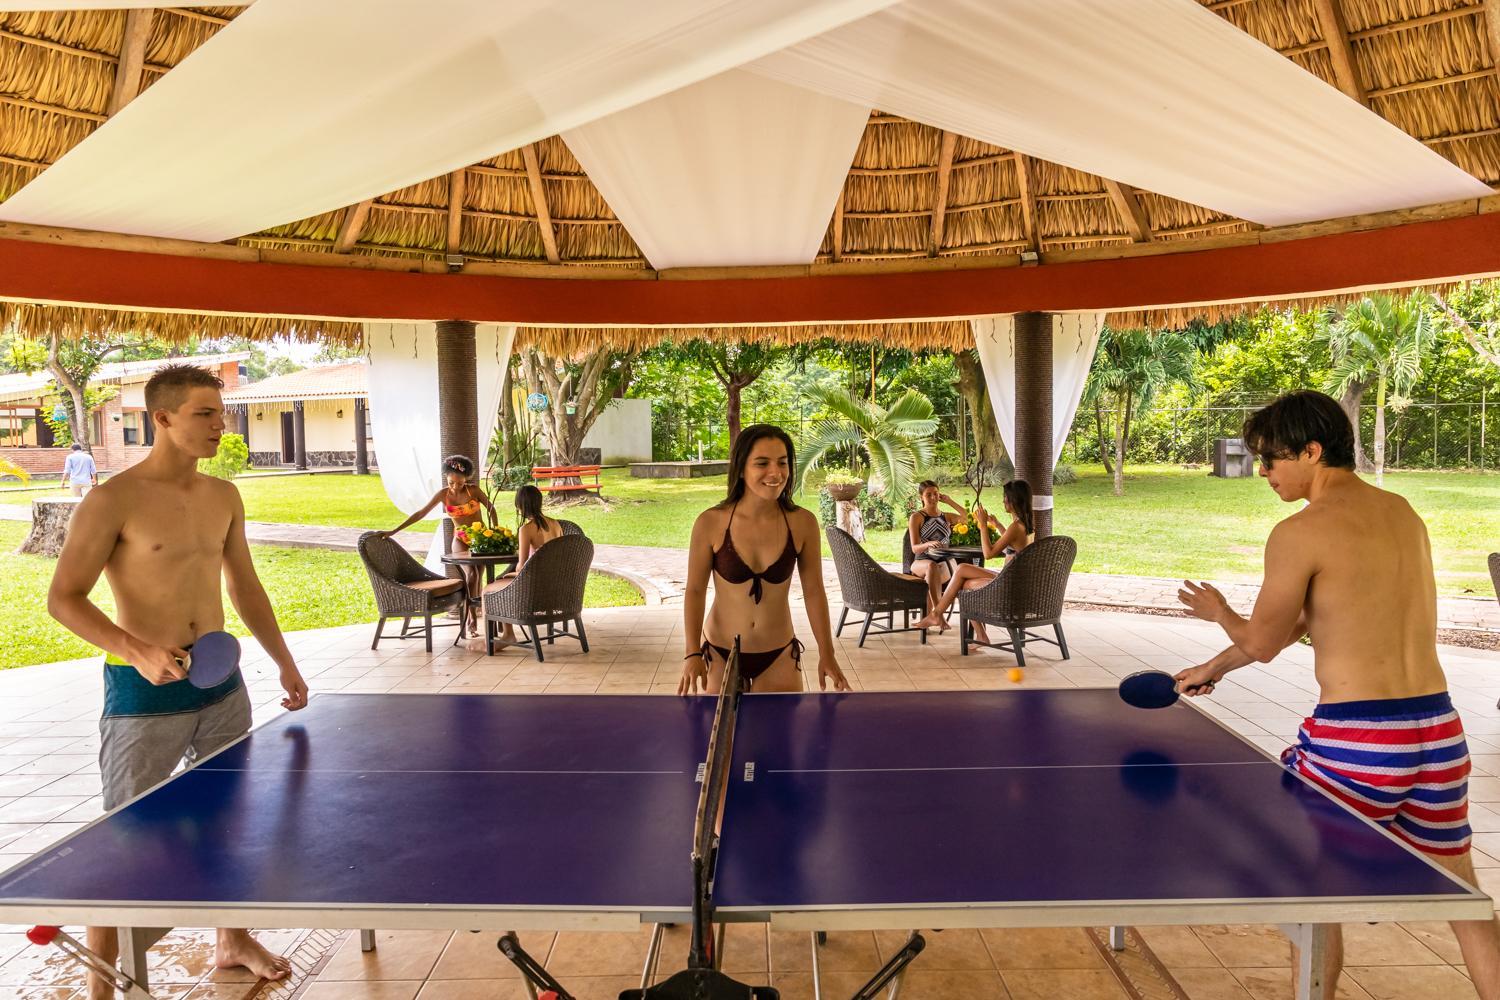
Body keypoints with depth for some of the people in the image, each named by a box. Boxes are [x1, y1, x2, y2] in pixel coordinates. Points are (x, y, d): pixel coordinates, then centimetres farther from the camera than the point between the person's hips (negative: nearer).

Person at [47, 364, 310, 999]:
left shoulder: (223, 497, 6)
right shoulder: (114, 501, -12)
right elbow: (64, 598, -12)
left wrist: (283, 662, 16)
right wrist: (136, 651, -27)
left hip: (221, 682, 6)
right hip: (144, 690, -6)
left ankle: (233, 940, 35)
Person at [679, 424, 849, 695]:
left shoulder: (803, 522, -11)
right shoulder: (710, 523, -14)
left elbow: (813, 592, -2)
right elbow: (695, 591, -6)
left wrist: (826, 654, 0)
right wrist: (693, 654, -11)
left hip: (779, 657, 1)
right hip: (720, 654, -1)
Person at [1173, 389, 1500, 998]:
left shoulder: (1300, 532, -14)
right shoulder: (1403, 514, 11)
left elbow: (1262, 642, -5)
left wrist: (1218, 611, 18)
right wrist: (1215, 667, 24)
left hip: (1355, 738, -7)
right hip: (1439, 728, 7)